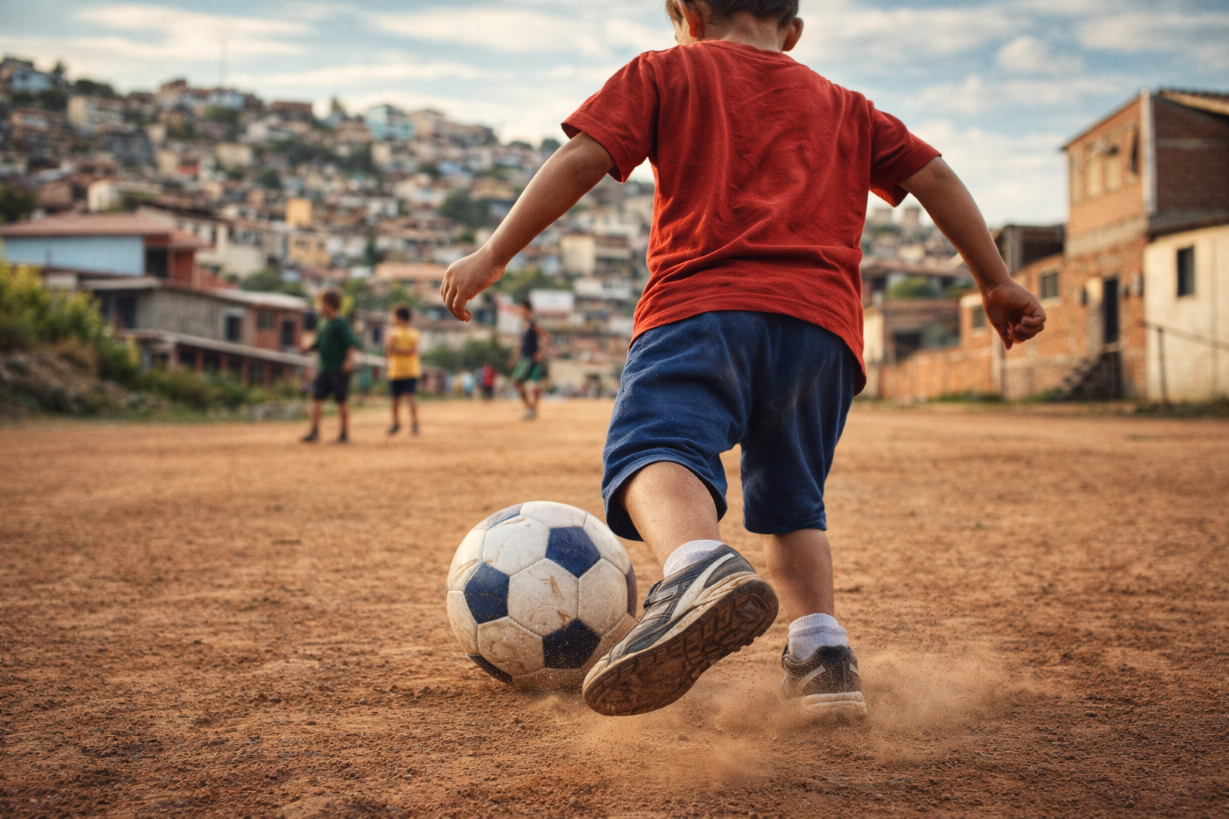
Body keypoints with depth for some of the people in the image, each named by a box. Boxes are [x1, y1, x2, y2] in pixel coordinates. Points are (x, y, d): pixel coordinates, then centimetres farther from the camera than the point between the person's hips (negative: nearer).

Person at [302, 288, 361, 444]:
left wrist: (349, 360, -26)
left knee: (341, 401, 0)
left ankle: (345, 434, 9)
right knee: (317, 397, 1)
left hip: (340, 369, -8)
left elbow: (351, 343, -16)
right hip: (325, 368, 8)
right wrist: (309, 348, 10)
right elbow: (319, 342, 25)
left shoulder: (341, 324, -10)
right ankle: (314, 432, 2)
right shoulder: (325, 325, 14)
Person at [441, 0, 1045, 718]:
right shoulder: (843, 106, 31)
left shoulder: (665, 72, 20)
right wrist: (998, 283, 29)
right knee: (790, 502, 21)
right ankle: (822, 650, 3)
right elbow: (935, 176, 25)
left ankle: (702, 571, -56)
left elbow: (583, 158, 7)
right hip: (823, 323, 5)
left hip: (704, 307, -4)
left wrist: (493, 256, 10)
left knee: (655, 448, -25)